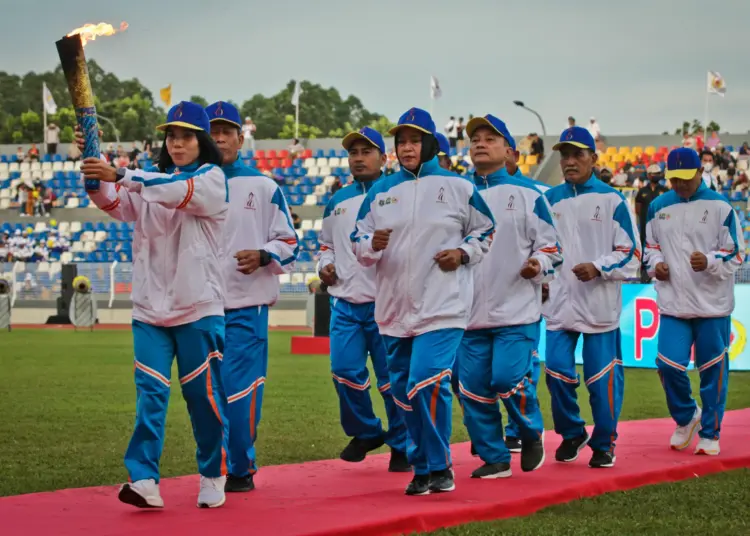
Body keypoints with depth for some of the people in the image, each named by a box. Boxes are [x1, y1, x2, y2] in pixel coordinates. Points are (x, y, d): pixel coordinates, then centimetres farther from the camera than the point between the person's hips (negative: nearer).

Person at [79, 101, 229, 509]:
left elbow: (177, 191, -23)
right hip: (151, 306, 4)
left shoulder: (212, 179, -3)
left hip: (199, 307, -4)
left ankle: (213, 477, 15)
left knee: (203, 395, 2)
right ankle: (144, 479, -14)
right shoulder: (149, 182, 13)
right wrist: (96, 176, -25)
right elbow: (117, 205, -4)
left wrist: (118, 175, -34)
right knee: (150, 393, -6)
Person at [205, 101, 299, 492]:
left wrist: (262, 256, -14)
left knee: (239, 390, -9)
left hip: (247, 304, -3)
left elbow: (289, 242, 4)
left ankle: (241, 470, 3)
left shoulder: (262, 186, 4)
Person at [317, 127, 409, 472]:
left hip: (385, 303, -5)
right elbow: (326, 243, 26)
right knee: (344, 369, -1)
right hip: (345, 304, 5)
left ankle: (401, 446, 11)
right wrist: (325, 265, 6)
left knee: (392, 376, -1)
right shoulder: (337, 201, 15)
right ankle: (365, 432, 20)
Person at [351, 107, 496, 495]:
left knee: (427, 382, -18)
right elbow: (358, 241, 10)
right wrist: (372, 243, -12)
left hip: (442, 306, -5)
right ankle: (423, 466, 21)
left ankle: (436, 465, -3)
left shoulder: (458, 187, 1)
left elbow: (485, 229, 11)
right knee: (403, 388, 8)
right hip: (394, 307, 5)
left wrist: (463, 253, -6)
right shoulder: (380, 191, 9)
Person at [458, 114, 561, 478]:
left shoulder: (527, 193, 2)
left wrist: (537, 265, -17)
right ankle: (494, 458, 15)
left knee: (508, 378, -15)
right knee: (473, 385, 2)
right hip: (471, 311, 4)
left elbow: (549, 245, 2)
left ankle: (532, 434, 14)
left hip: (516, 311, -4)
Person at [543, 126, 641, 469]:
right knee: (557, 370, -2)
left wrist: (599, 267, -16)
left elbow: (631, 251, -3)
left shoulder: (611, 199, -2)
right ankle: (571, 434, 19)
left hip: (600, 303, -3)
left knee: (601, 377, -1)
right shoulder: (551, 199, 9)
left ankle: (604, 443, 15)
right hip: (560, 301, 3)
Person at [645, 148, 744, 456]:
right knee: (669, 364, -7)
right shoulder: (658, 207, 7)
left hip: (713, 305, -3)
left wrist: (709, 261, -23)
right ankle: (686, 417, 19)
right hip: (673, 304, 3)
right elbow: (650, 245, 19)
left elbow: (736, 254, -5)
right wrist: (655, 264, -2)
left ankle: (710, 433, 17)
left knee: (713, 371, 3)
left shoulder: (719, 207, -5)